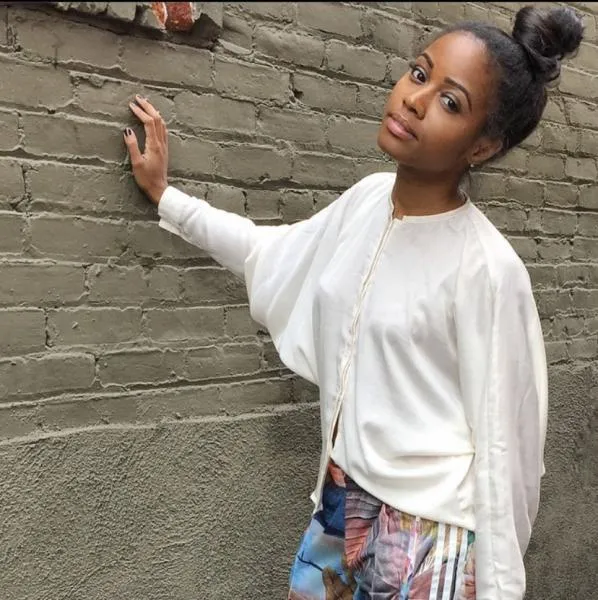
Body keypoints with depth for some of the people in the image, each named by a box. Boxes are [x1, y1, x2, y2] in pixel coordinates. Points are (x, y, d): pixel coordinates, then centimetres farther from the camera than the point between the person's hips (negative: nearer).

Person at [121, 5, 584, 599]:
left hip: (432, 530, -6)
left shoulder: (487, 269, -21)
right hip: (343, 502, 6)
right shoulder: (369, 197, -1)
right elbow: (271, 254, 15)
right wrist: (163, 195, 21)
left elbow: (501, 445, -16)